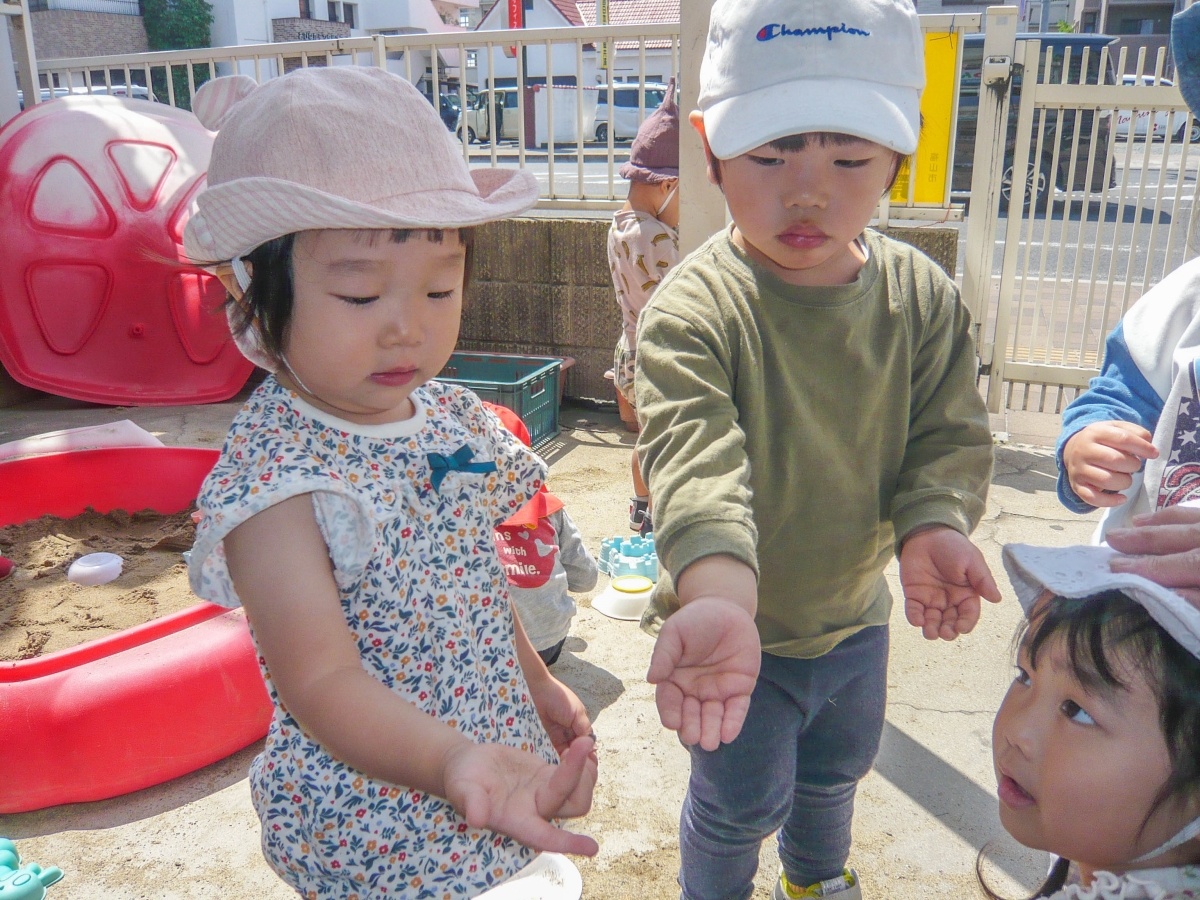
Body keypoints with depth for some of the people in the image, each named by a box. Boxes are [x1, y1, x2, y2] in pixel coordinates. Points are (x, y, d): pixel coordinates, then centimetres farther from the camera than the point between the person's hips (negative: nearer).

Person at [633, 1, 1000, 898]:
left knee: (839, 765, 29)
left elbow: (948, 434, -3)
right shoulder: (691, 311, -25)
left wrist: (933, 526, -24)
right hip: (742, 624, -5)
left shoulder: (924, 297, -9)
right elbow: (696, 461, -37)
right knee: (743, 797, 14)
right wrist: (721, 599, -53)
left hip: (857, 611, 5)